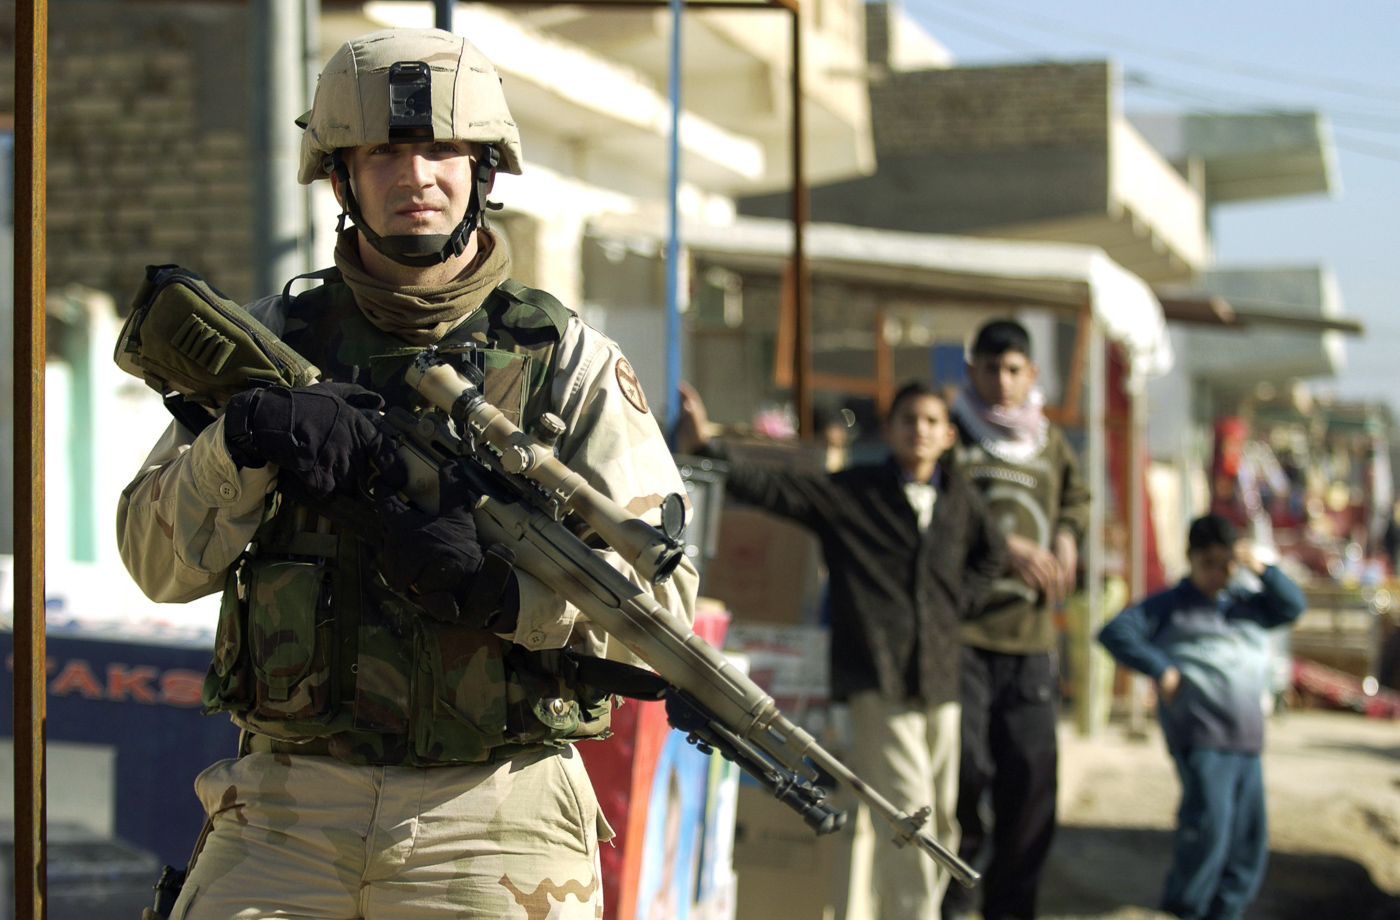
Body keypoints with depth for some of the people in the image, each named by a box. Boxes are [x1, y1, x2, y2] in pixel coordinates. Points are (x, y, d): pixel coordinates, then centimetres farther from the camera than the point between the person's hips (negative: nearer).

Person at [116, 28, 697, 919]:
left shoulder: (569, 361, 2)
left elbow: (661, 599, -4)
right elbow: (161, 560, 2)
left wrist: (497, 584, -21)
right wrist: (245, 439, -16)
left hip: (492, 819, -1)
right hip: (286, 812, 1)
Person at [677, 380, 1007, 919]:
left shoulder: (959, 499, 13)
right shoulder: (850, 492, 0)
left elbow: (991, 554, 31)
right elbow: (770, 489, -8)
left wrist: (958, 603, 15)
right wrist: (704, 449, -20)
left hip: (939, 677, 5)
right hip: (878, 676, -5)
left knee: (942, 821, 9)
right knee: (909, 813, -15)